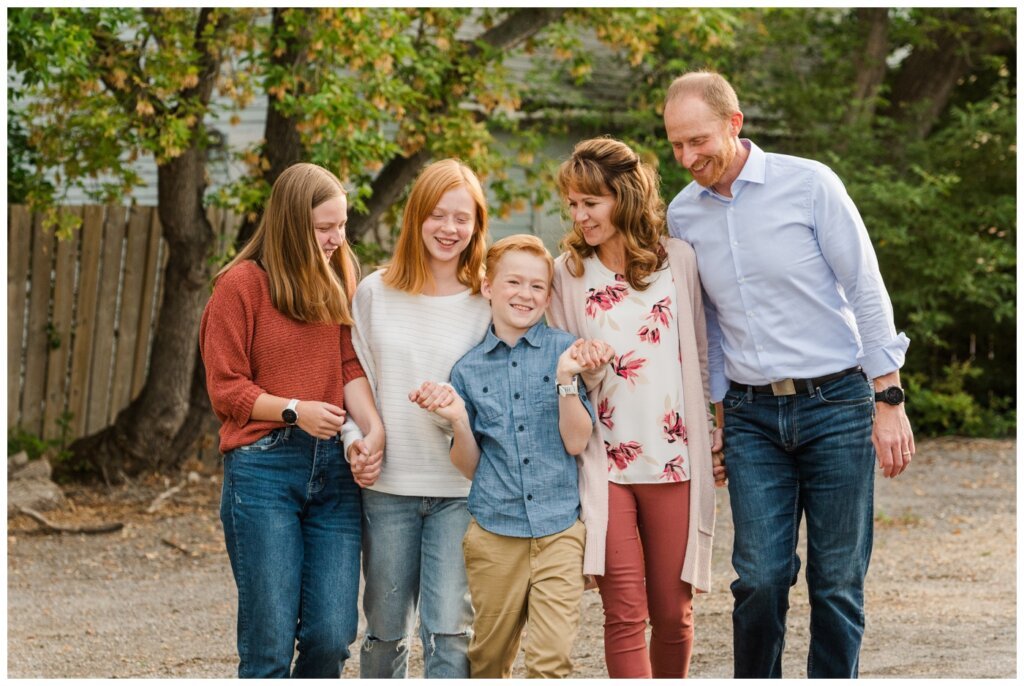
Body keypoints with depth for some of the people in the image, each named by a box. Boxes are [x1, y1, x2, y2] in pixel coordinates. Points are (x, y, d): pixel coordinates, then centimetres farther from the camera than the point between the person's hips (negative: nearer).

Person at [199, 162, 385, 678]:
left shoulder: (336, 280, 13)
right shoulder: (242, 283, -3)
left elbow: (351, 368, 5)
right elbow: (226, 389, -3)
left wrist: (374, 429, -13)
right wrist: (294, 411, -18)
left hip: (332, 466, 4)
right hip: (262, 466, -4)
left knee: (332, 636, -1)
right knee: (270, 641, -3)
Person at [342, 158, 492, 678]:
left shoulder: (487, 304, 1)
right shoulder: (375, 293, 5)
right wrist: (357, 437, -8)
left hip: (459, 491, -2)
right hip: (387, 485, 2)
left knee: (449, 631, -8)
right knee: (386, 630, 11)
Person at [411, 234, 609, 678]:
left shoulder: (565, 351, 2)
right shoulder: (469, 369, 6)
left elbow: (576, 442, -3)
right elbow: (469, 467, 8)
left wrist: (566, 379, -15)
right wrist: (458, 420, -10)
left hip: (558, 529, -2)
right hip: (494, 530, 2)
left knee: (551, 659, -10)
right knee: (488, 658, 11)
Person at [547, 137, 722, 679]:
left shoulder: (678, 259, 4)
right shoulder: (568, 273, 5)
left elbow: (700, 354, 11)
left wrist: (715, 441, 10)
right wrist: (582, 366, -10)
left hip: (675, 460, 0)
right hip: (605, 465, 0)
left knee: (672, 611, 5)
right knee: (625, 613, -7)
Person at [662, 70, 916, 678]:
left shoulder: (809, 184, -7)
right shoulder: (684, 214, 6)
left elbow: (868, 293, -6)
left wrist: (890, 401, -9)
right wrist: (715, 417, 16)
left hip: (836, 405, -3)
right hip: (752, 417, 3)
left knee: (838, 582, 0)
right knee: (760, 578, -5)